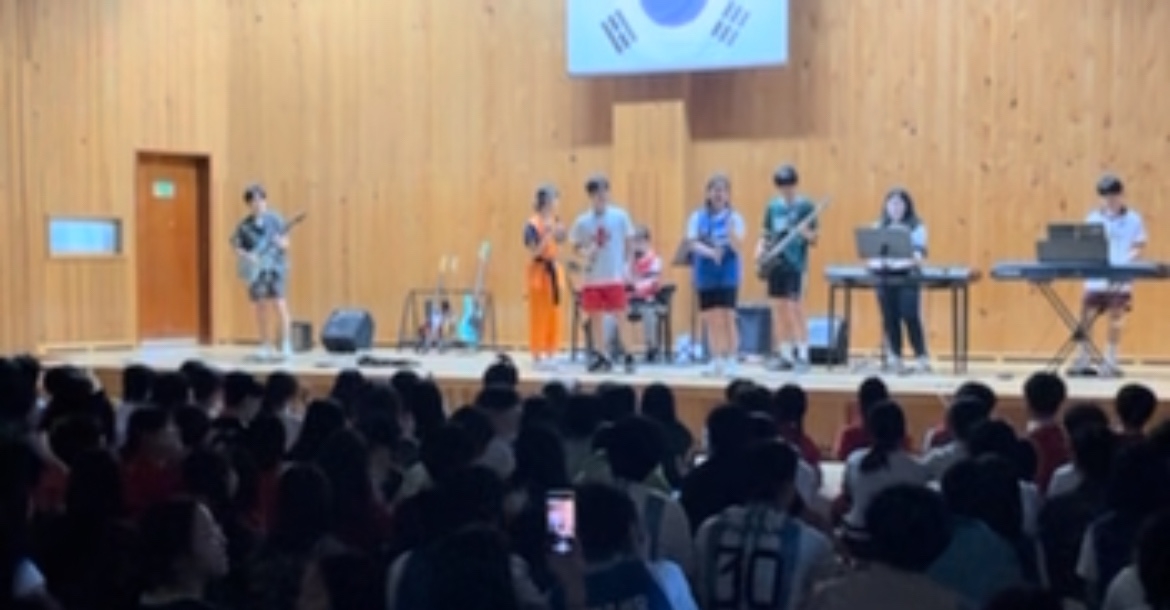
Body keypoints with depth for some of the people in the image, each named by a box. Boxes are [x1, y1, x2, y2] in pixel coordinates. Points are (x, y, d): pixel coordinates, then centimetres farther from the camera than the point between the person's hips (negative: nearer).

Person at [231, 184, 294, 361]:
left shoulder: (275, 219, 1)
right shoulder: (244, 225, 4)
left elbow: (285, 243, 2)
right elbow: (236, 245, 5)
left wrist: (282, 243, -21)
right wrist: (247, 255, -12)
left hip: (275, 267, -2)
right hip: (256, 270, 2)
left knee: (279, 305, -11)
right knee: (260, 308, 6)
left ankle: (286, 344, -7)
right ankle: (266, 346, 15)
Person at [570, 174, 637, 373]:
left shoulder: (620, 216, -2)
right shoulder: (582, 221, 2)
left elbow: (629, 243, 5)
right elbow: (576, 246, 9)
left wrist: (626, 266, -1)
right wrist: (585, 252, -12)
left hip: (615, 276, -2)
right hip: (593, 277, 2)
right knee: (596, 317, 7)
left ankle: (628, 356, 8)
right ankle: (601, 357, 16)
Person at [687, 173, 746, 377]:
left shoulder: (734, 217, -1)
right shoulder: (697, 217, 4)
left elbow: (737, 247, -10)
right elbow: (693, 243, -6)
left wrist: (730, 230, -28)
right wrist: (710, 252, -25)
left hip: (727, 274, -2)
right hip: (705, 275, 2)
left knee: (727, 318, -9)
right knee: (711, 320, 7)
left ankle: (730, 362, -4)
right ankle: (716, 361, 17)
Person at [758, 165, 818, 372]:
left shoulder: (805, 206, -4)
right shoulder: (773, 206, 10)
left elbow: (813, 238, -3)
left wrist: (804, 233, -24)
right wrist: (760, 248, -2)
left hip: (795, 263, -5)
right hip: (775, 262, 5)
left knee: (795, 307, -9)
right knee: (778, 308, 7)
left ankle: (802, 356, -2)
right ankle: (785, 355, 15)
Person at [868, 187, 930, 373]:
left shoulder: (916, 227, 1)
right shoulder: (879, 227, 13)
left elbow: (919, 255, -8)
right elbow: (870, 253, 10)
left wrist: (900, 262, -25)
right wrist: (875, 262, -13)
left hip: (908, 277, -4)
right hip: (885, 277, 4)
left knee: (910, 317, -13)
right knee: (890, 319, 0)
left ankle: (922, 358, -7)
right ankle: (895, 358, 7)